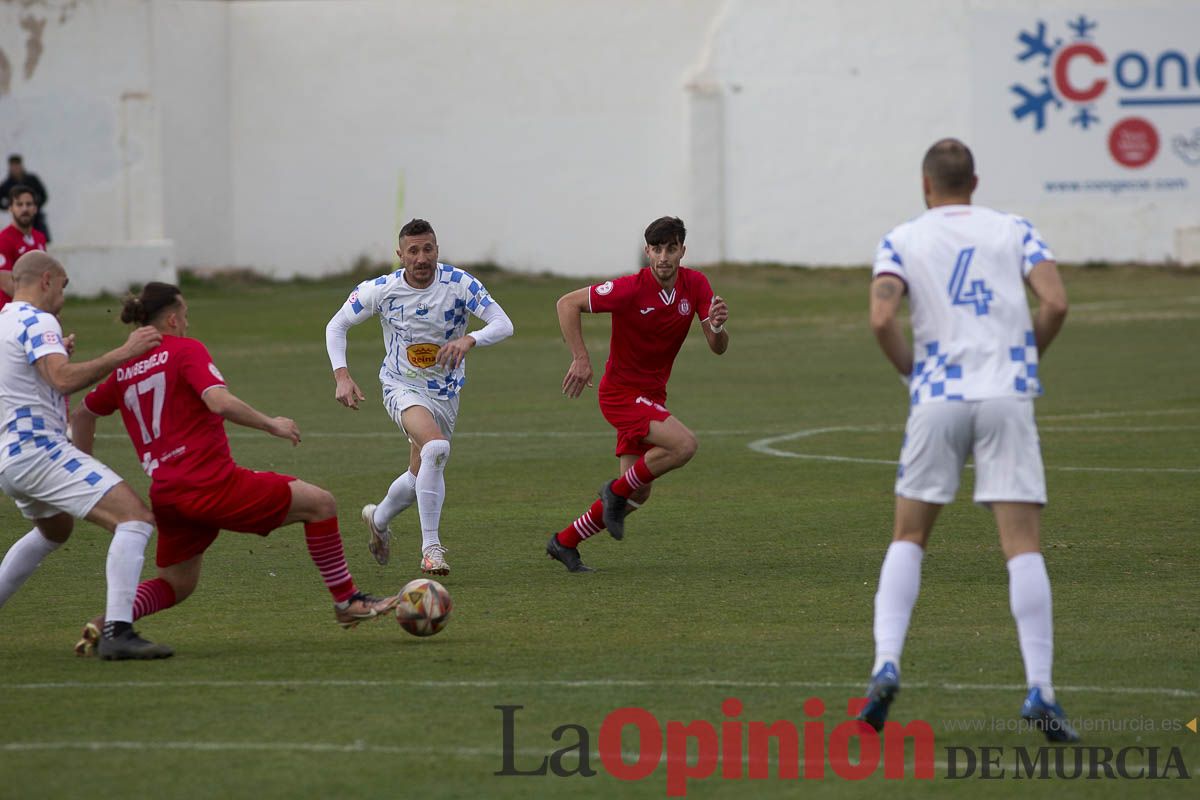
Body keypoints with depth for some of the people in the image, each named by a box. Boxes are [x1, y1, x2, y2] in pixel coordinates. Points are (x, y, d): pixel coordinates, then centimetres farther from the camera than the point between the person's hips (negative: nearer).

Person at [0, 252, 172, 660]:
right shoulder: (37, 322, -10)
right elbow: (62, 379, -27)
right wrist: (123, 353, -24)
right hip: (39, 451, -10)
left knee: (54, 531, 37)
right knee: (135, 517, -17)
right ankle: (116, 632, -30)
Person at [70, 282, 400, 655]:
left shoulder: (124, 369, 14)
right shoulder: (185, 351, -5)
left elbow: (82, 415, 26)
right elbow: (220, 401, -21)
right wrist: (271, 424, -9)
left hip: (166, 495, 7)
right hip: (211, 481, -7)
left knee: (176, 585, 23)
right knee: (319, 503, 3)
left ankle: (104, 623, -1)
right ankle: (347, 602, 9)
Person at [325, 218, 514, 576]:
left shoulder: (459, 283, -16)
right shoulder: (381, 290, -14)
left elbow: (503, 324, -22)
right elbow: (336, 325, -2)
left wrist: (469, 340, -43)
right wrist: (341, 376, -16)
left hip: (446, 394, 3)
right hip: (403, 387, -3)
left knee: (421, 477, 15)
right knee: (436, 447, -32)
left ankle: (379, 518, 49)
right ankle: (430, 547, -26)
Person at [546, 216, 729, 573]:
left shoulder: (696, 285, -5)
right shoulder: (631, 289, -21)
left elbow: (718, 347, -4)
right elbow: (568, 303, -16)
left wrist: (717, 326, -28)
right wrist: (581, 358, -23)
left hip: (651, 396, 7)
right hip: (622, 392, -7)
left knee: (637, 494, 9)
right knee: (684, 444, -27)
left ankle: (564, 543, 24)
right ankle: (617, 490, -6)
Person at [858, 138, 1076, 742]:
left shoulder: (902, 241, 8)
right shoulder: (1014, 232, 10)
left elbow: (882, 318, -8)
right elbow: (1055, 303, -5)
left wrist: (913, 372, 8)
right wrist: (1025, 358, 11)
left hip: (937, 399, 0)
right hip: (1007, 397, 0)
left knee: (908, 538, 13)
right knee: (1022, 543, -3)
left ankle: (886, 665, -4)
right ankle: (1039, 689, -12)